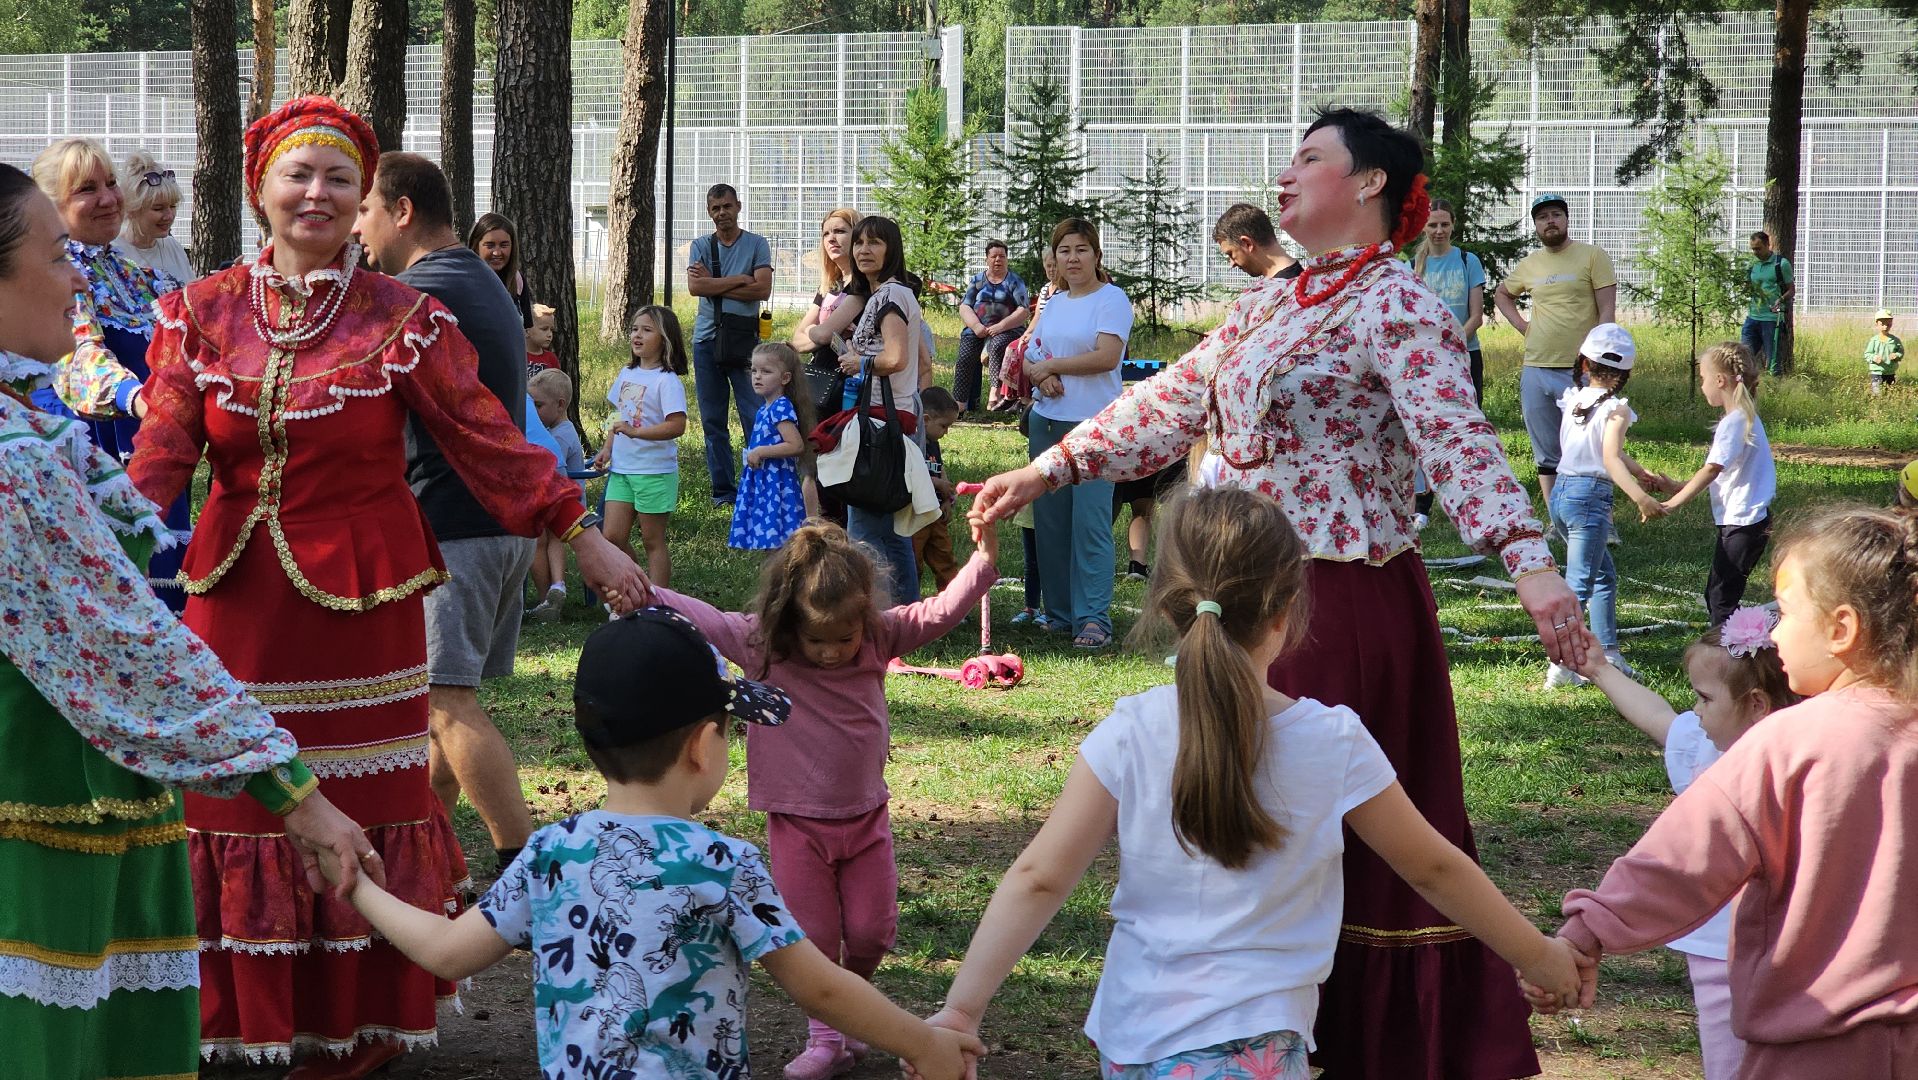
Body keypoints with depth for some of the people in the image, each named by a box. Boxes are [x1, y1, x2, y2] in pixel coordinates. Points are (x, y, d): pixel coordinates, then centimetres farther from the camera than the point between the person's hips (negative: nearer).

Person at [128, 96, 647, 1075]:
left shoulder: (403, 320, -3)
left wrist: (583, 538, -4)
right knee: (229, 802, 6)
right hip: (236, 595, 2)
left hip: (360, 598, -2)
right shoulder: (201, 313, 3)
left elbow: (486, 438, -2)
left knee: (360, 811, 4)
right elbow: (162, 451, -2)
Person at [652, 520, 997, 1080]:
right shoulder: (759, 643, -16)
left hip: (866, 817, 2)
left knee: (871, 932, 7)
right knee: (813, 938, 3)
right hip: (797, 823, -2)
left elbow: (941, 612, -6)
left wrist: (983, 560, -20)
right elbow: (693, 615, -19)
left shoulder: (881, 636, -8)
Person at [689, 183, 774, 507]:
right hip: (707, 338, 3)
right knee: (712, 420, 6)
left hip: (744, 339, -3)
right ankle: (723, 489, 12)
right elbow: (694, 286, -5)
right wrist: (739, 280, -8)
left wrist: (714, 283, -7)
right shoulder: (700, 246, 12)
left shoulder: (756, 244, 5)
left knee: (755, 416, -8)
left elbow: (763, 288, -9)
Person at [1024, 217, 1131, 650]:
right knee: (1049, 520, 7)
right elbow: (1030, 358, 17)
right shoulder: (1054, 302, 17)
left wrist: (1050, 365, -7)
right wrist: (1040, 376, -6)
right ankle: (1058, 612, 15)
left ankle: (1094, 618, -11)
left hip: (1094, 424, -7)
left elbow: (1107, 355, -15)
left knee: (1090, 521, -11)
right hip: (1046, 422, 7)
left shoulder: (1111, 298, -4)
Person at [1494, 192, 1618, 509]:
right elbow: (1501, 294, 33)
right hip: (1535, 372, 5)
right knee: (1546, 457, 9)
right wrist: (1521, 325, 15)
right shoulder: (1529, 265, 13)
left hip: (1579, 373, -5)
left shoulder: (1593, 256, -1)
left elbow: (1607, 312, -6)